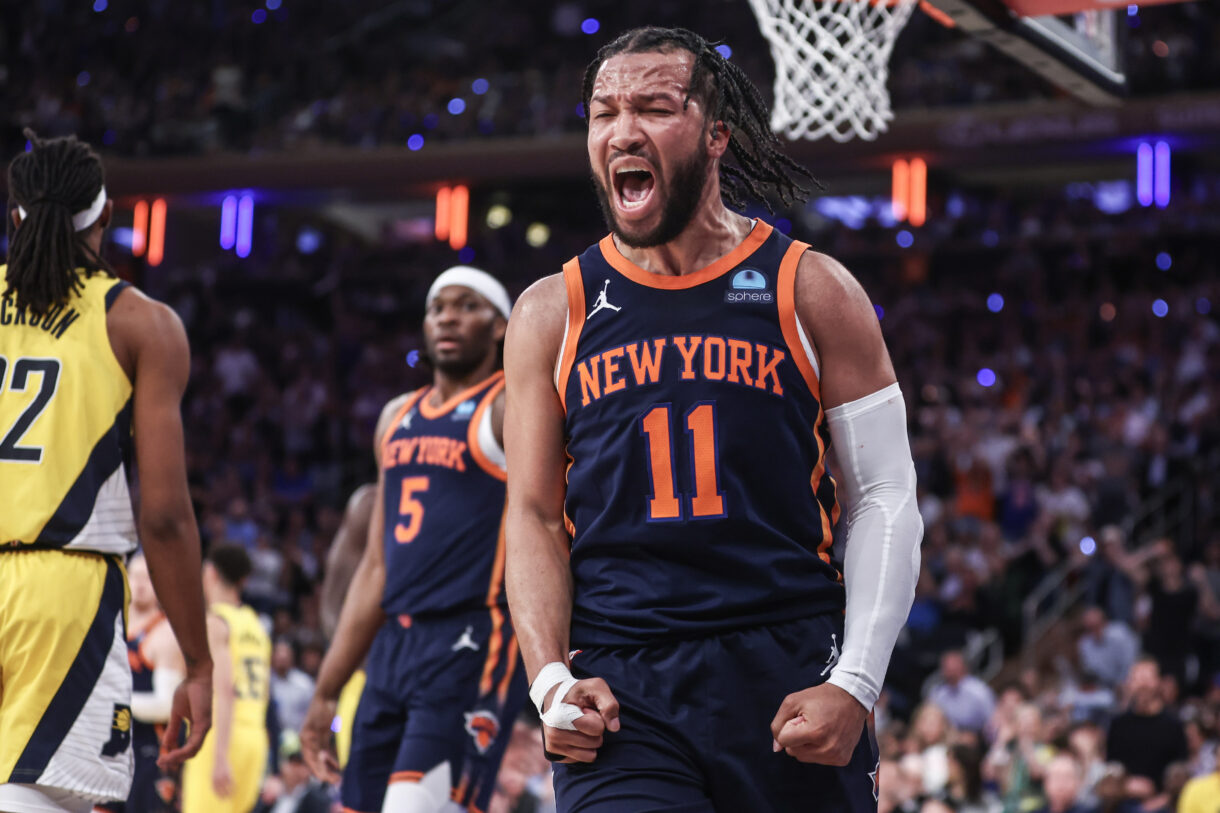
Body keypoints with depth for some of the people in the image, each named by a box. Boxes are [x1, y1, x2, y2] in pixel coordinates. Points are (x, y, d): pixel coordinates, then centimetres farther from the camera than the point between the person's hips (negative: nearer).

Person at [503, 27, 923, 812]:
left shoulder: (811, 290, 4)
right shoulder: (553, 313, 9)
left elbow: (886, 500, 3)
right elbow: (534, 516, 8)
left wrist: (855, 685, -7)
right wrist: (550, 679, -7)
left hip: (790, 678, 0)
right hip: (619, 692, 0)